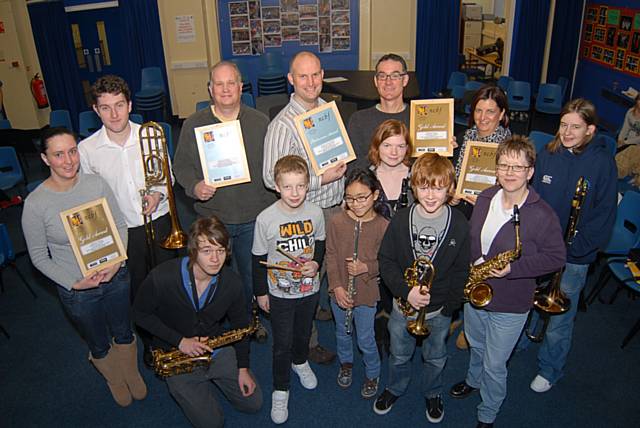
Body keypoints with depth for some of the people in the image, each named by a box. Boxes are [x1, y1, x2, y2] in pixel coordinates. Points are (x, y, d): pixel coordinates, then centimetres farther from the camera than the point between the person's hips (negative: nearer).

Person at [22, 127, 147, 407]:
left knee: (124, 334, 24)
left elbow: (120, 225, -2)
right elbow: (39, 256, -9)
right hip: (77, 290, -2)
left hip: (115, 277, 2)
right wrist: (74, 283, -18)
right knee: (100, 347, 22)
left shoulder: (96, 184, -12)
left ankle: (132, 374, 54)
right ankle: (115, 380, 53)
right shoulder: (35, 204, -19)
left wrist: (116, 261, -15)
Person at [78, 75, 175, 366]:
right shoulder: (87, 149, -10)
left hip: (159, 222, 1)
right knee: (137, 290, 15)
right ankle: (149, 342, 40)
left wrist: (158, 193, -16)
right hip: (122, 232, 0)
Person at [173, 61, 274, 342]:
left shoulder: (260, 122, 0)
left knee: (251, 276, 17)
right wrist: (194, 186, -17)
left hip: (253, 218, 1)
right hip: (212, 218, 0)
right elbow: (181, 164, 4)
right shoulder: (193, 125, -2)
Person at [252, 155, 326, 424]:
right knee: (282, 344, 9)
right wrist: (260, 292, -3)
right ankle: (280, 390, 30)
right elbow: (258, 258, -9)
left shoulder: (315, 212, -13)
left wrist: (316, 263, -14)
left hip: (309, 289, 3)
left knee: (303, 333, 26)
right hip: (280, 293, -3)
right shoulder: (265, 219, -20)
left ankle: (300, 362, 56)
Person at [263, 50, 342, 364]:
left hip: (336, 206, 7)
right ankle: (308, 341, 25)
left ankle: (324, 309, 48)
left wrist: (341, 167, 5)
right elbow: (271, 178, -22)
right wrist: (321, 179, -23)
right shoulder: (283, 124, -19)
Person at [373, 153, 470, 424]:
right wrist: (405, 291, -21)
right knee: (399, 354, 23)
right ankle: (395, 388, 50)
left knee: (435, 358, 23)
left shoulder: (459, 224, -14)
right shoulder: (401, 220, -15)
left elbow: (461, 270, -7)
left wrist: (449, 306, -9)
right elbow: (386, 260, -9)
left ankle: (432, 393, 50)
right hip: (403, 305, 0)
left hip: (440, 310, 0)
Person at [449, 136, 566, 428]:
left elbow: (556, 257, -15)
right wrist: (473, 262, -4)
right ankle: (473, 380, 60)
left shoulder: (542, 214, -22)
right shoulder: (485, 198, -5)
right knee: (476, 346, 30)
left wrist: (513, 268, -25)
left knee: (494, 365, 11)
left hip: (509, 305, -5)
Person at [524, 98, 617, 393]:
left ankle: (549, 369, 35)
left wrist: (573, 248, -16)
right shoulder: (547, 155, -3)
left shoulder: (602, 162, -12)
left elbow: (603, 214, -10)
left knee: (559, 321, 11)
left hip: (573, 258, -3)